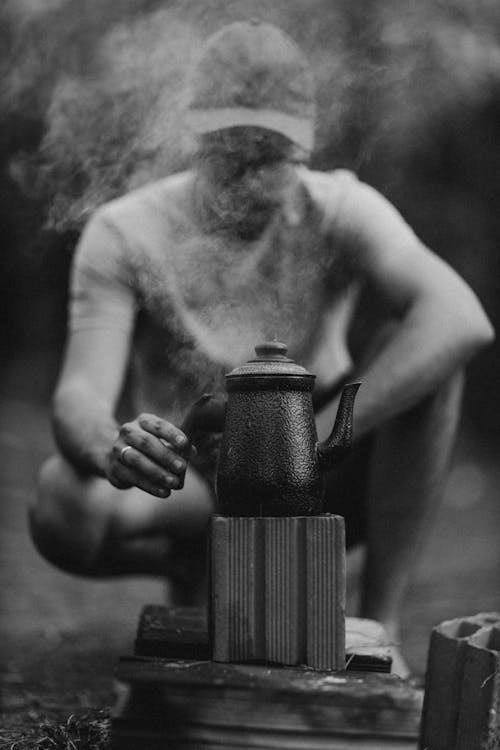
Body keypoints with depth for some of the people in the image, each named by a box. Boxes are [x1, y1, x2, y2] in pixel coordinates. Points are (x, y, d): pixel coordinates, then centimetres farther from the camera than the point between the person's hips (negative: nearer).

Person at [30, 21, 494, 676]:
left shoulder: (340, 212, -14)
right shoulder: (124, 234, -13)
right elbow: (80, 393, -24)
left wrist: (315, 438, -43)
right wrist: (112, 449, -50)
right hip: (185, 489, 0)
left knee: (425, 346, -25)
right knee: (62, 506, -33)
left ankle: (380, 623, -16)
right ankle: (193, 569, 3)